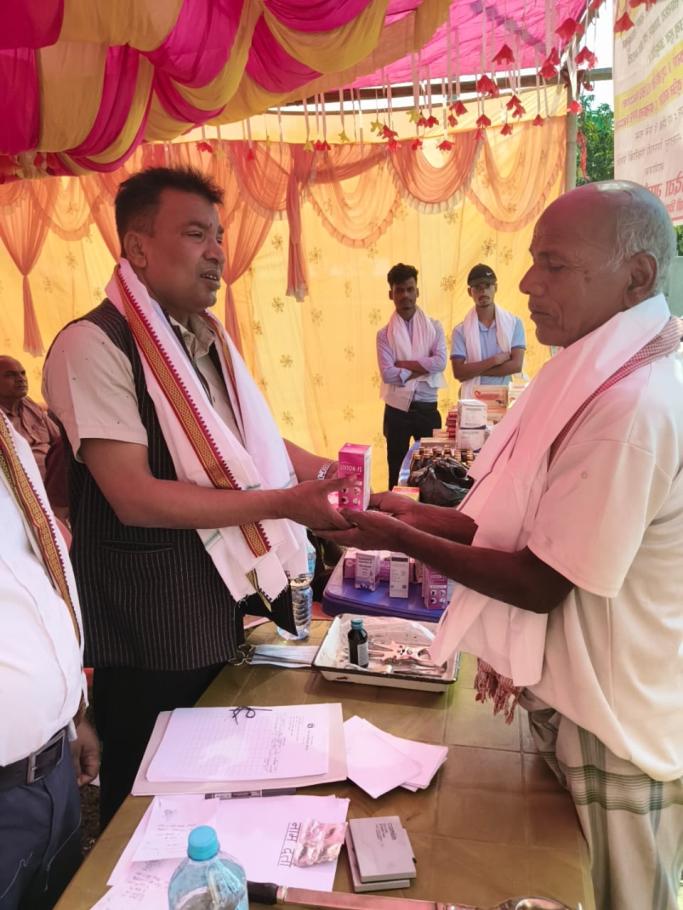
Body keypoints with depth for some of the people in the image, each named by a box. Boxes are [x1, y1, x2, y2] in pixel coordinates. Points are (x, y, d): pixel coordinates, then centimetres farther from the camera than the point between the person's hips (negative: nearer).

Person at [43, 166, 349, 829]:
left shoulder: (208, 337, 9)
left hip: (232, 610, 7)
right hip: (153, 636, -7)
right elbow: (135, 496, -24)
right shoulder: (94, 345, -18)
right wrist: (281, 502, -26)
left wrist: (328, 475, 1)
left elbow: (253, 439, 16)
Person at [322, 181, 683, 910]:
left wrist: (403, 540, -17)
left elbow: (543, 582, -24)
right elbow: (541, 524, 8)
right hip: (578, 701, 8)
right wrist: (423, 514, 1)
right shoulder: (608, 378, 4)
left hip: (612, 730, -8)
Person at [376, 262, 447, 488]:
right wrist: (423, 369, -13)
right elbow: (388, 374, -12)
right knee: (396, 470, 8)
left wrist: (402, 363, -12)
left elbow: (440, 362, -12)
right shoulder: (385, 333, 0)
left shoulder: (434, 327, 4)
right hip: (397, 409, -1)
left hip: (427, 407, 1)